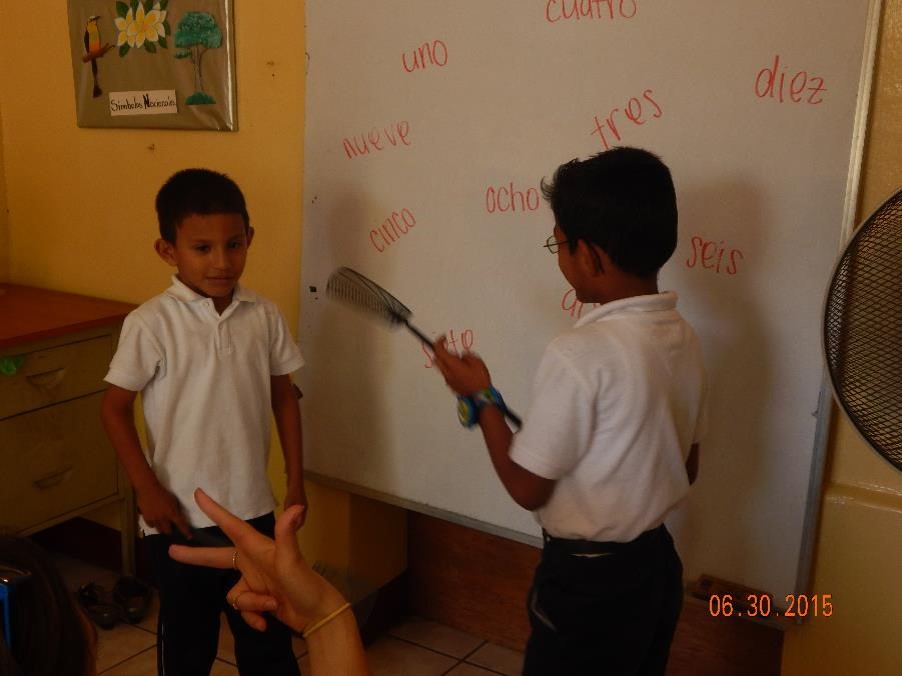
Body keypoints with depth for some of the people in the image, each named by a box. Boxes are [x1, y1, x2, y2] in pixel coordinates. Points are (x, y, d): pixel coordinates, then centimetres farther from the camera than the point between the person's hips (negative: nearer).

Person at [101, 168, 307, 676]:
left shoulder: (265, 316, -4)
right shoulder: (151, 324, -14)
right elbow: (115, 408, -7)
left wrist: (296, 480, 6)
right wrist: (148, 490, -10)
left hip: (254, 509, 3)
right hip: (181, 516, -3)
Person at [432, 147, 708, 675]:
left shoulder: (581, 353, -26)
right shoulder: (684, 338, -2)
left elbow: (528, 489, -17)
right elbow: (686, 468, 9)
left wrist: (481, 397, -6)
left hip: (589, 581, -7)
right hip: (656, 563, 7)